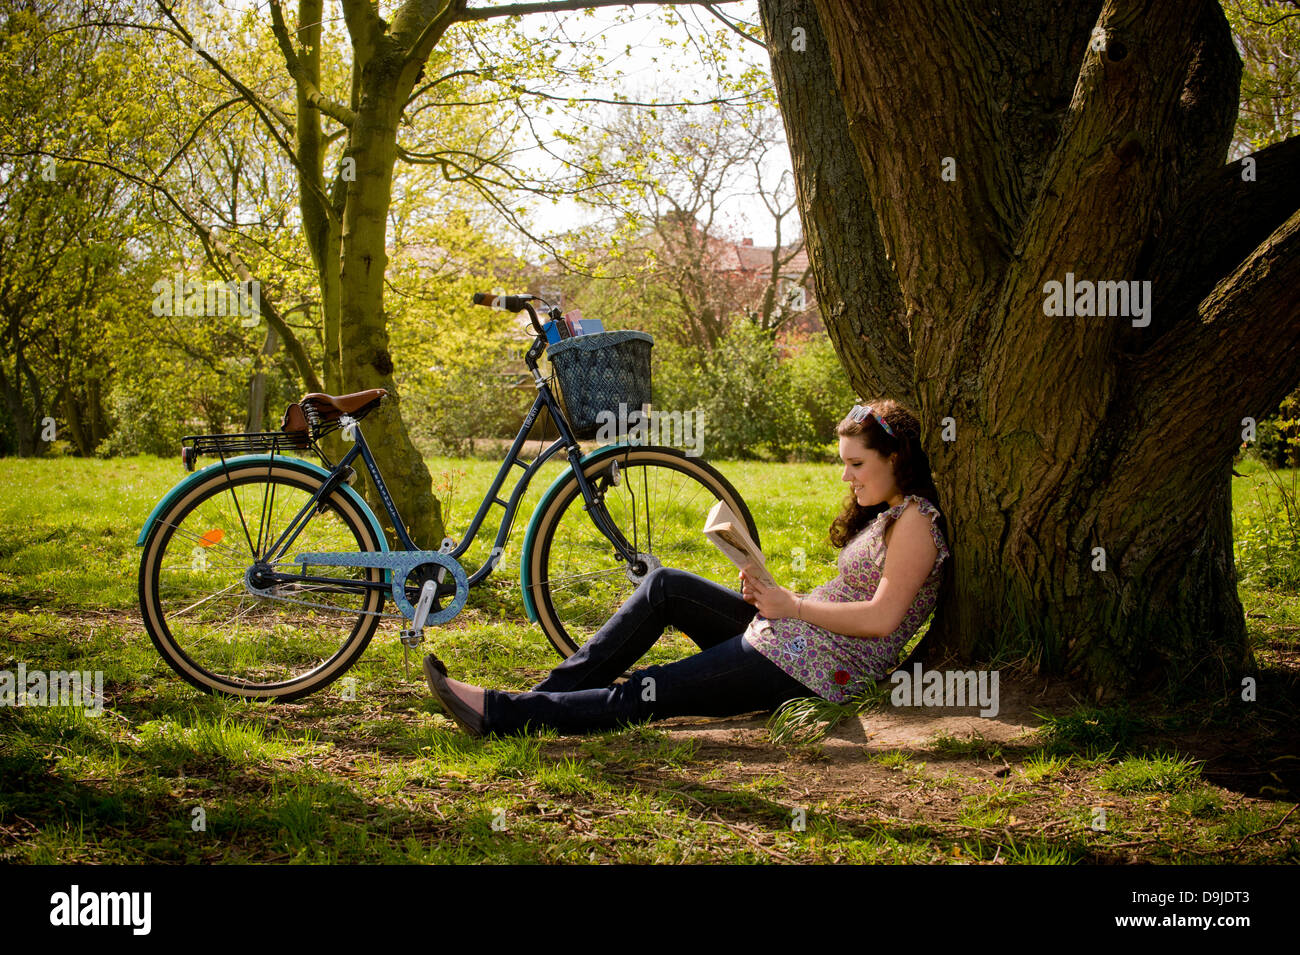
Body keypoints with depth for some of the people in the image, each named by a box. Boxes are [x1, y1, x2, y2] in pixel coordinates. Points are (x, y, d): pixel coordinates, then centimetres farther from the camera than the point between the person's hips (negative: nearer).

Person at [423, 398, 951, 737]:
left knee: (639, 697, -12)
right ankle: (551, 693, 2)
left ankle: (497, 712, -12)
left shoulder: (914, 521, -11)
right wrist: (774, 594, 1)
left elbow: (882, 618, -21)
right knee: (664, 585, 5)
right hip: (793, 637, 10)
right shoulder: (883, 513, 19)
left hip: (811, 669, -10)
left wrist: (793, 606, -14)